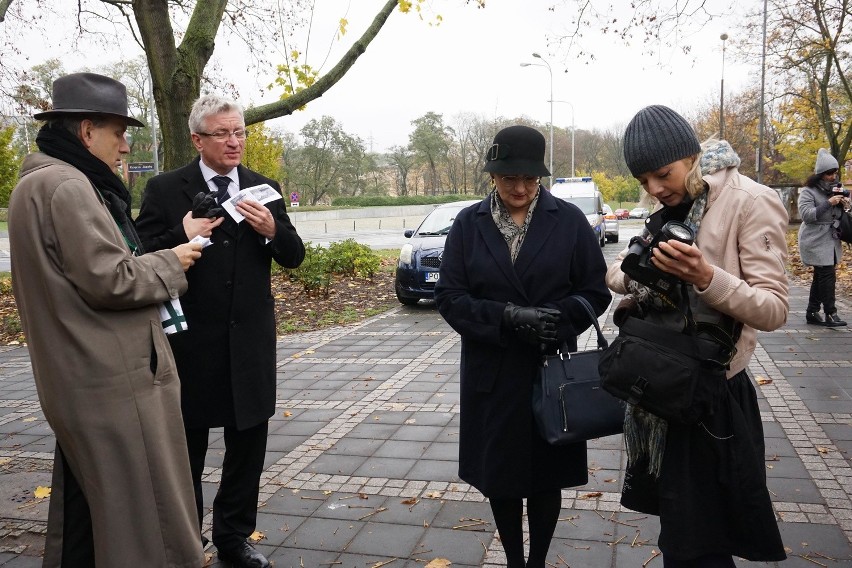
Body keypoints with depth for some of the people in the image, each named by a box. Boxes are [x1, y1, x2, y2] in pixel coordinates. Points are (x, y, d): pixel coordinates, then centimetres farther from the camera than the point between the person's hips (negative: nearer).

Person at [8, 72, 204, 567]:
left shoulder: (40, 182, 15)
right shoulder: (67, 187, -17)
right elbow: (109, 280, -22)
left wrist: (158, 261, 11)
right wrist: (171, 262, -7)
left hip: (79, 379, 10)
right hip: (114, 380, -10)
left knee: (87, 507, 21)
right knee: (143, 511, 0)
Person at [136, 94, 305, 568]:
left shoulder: (264, 188, 5)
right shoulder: (166, 190, -4)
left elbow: (295, 258, 5)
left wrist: (272, 230, -15)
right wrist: (183, 237, -23)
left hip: (250, 339, 3)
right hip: (191, 340, -2)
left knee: (248, 443, 13)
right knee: (187, 449, 13)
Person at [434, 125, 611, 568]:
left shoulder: (569, 220, -2)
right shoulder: (469, 224, 0)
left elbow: (595, 292, -1)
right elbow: (449, 297, -4)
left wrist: (555, 317, -20)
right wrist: (507, 316, -19)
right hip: (491, 373, 1)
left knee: (547, 473, 11)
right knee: (498, 473, 11)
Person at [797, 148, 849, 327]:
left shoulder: (835, 188, 12)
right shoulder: (808, 191, -8)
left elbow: (837, 214, 19)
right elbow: (806, 214, -19)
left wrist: (844, 205, -3)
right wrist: (828, 203, -23)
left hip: (831, 240, 7)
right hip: (816, 241, -7)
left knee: (821, 277, 8)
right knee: (827, 276, -12)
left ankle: (812, 312, 14)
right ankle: (830, 314, -8)